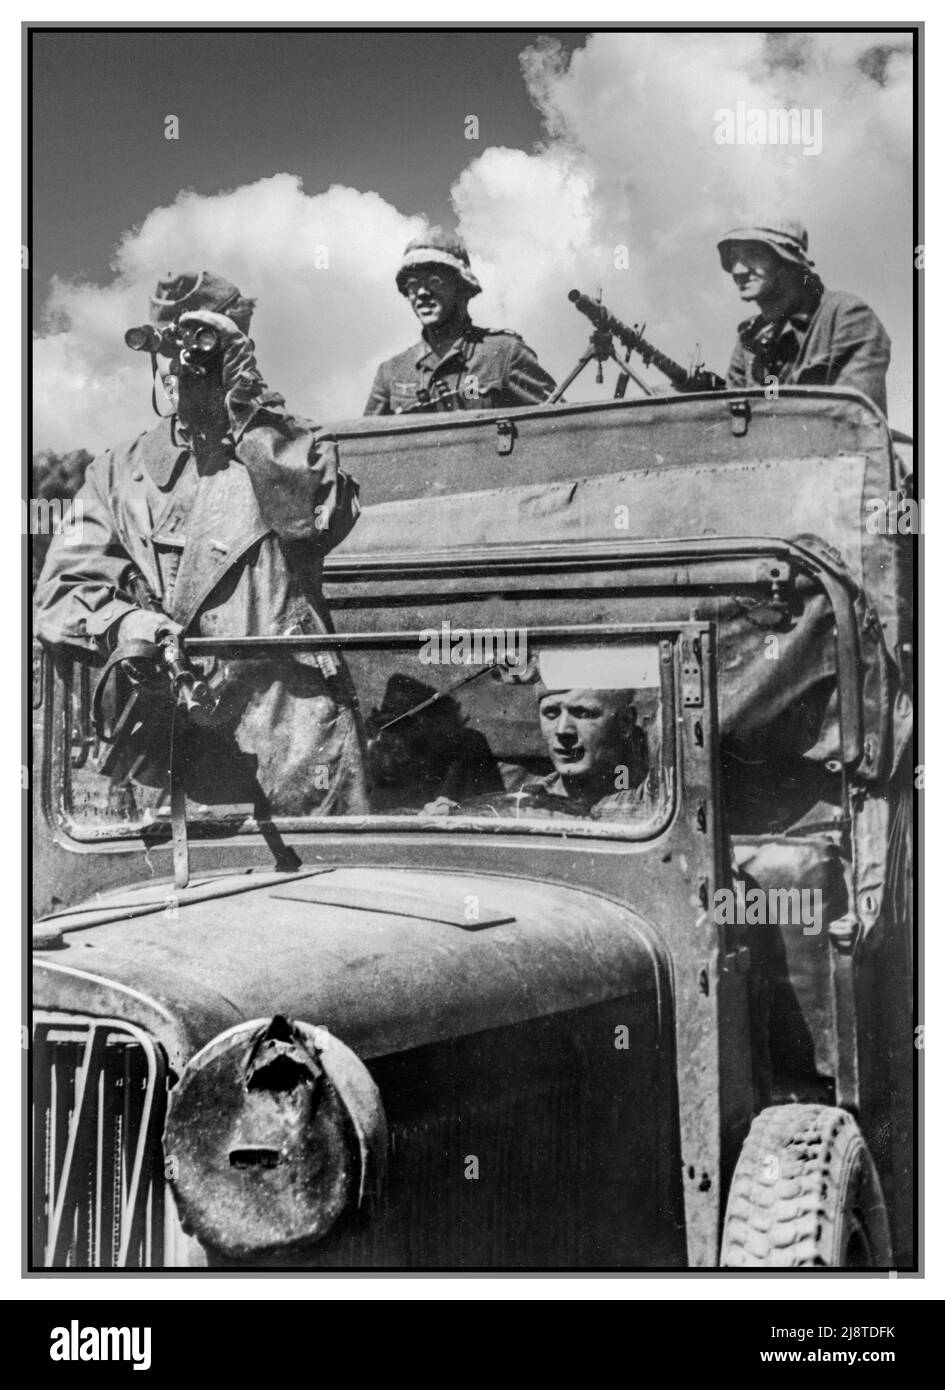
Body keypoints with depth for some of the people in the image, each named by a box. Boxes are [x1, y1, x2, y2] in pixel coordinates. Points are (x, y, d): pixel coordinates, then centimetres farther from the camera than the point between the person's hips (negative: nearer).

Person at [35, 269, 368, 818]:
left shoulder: (286, 446, 9)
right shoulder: (118, 471, 14)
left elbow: (325, 513, -13)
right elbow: (62, 592, 6)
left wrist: (248, 401, -10)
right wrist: (119, 622, -17)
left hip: (296, 717, -1)